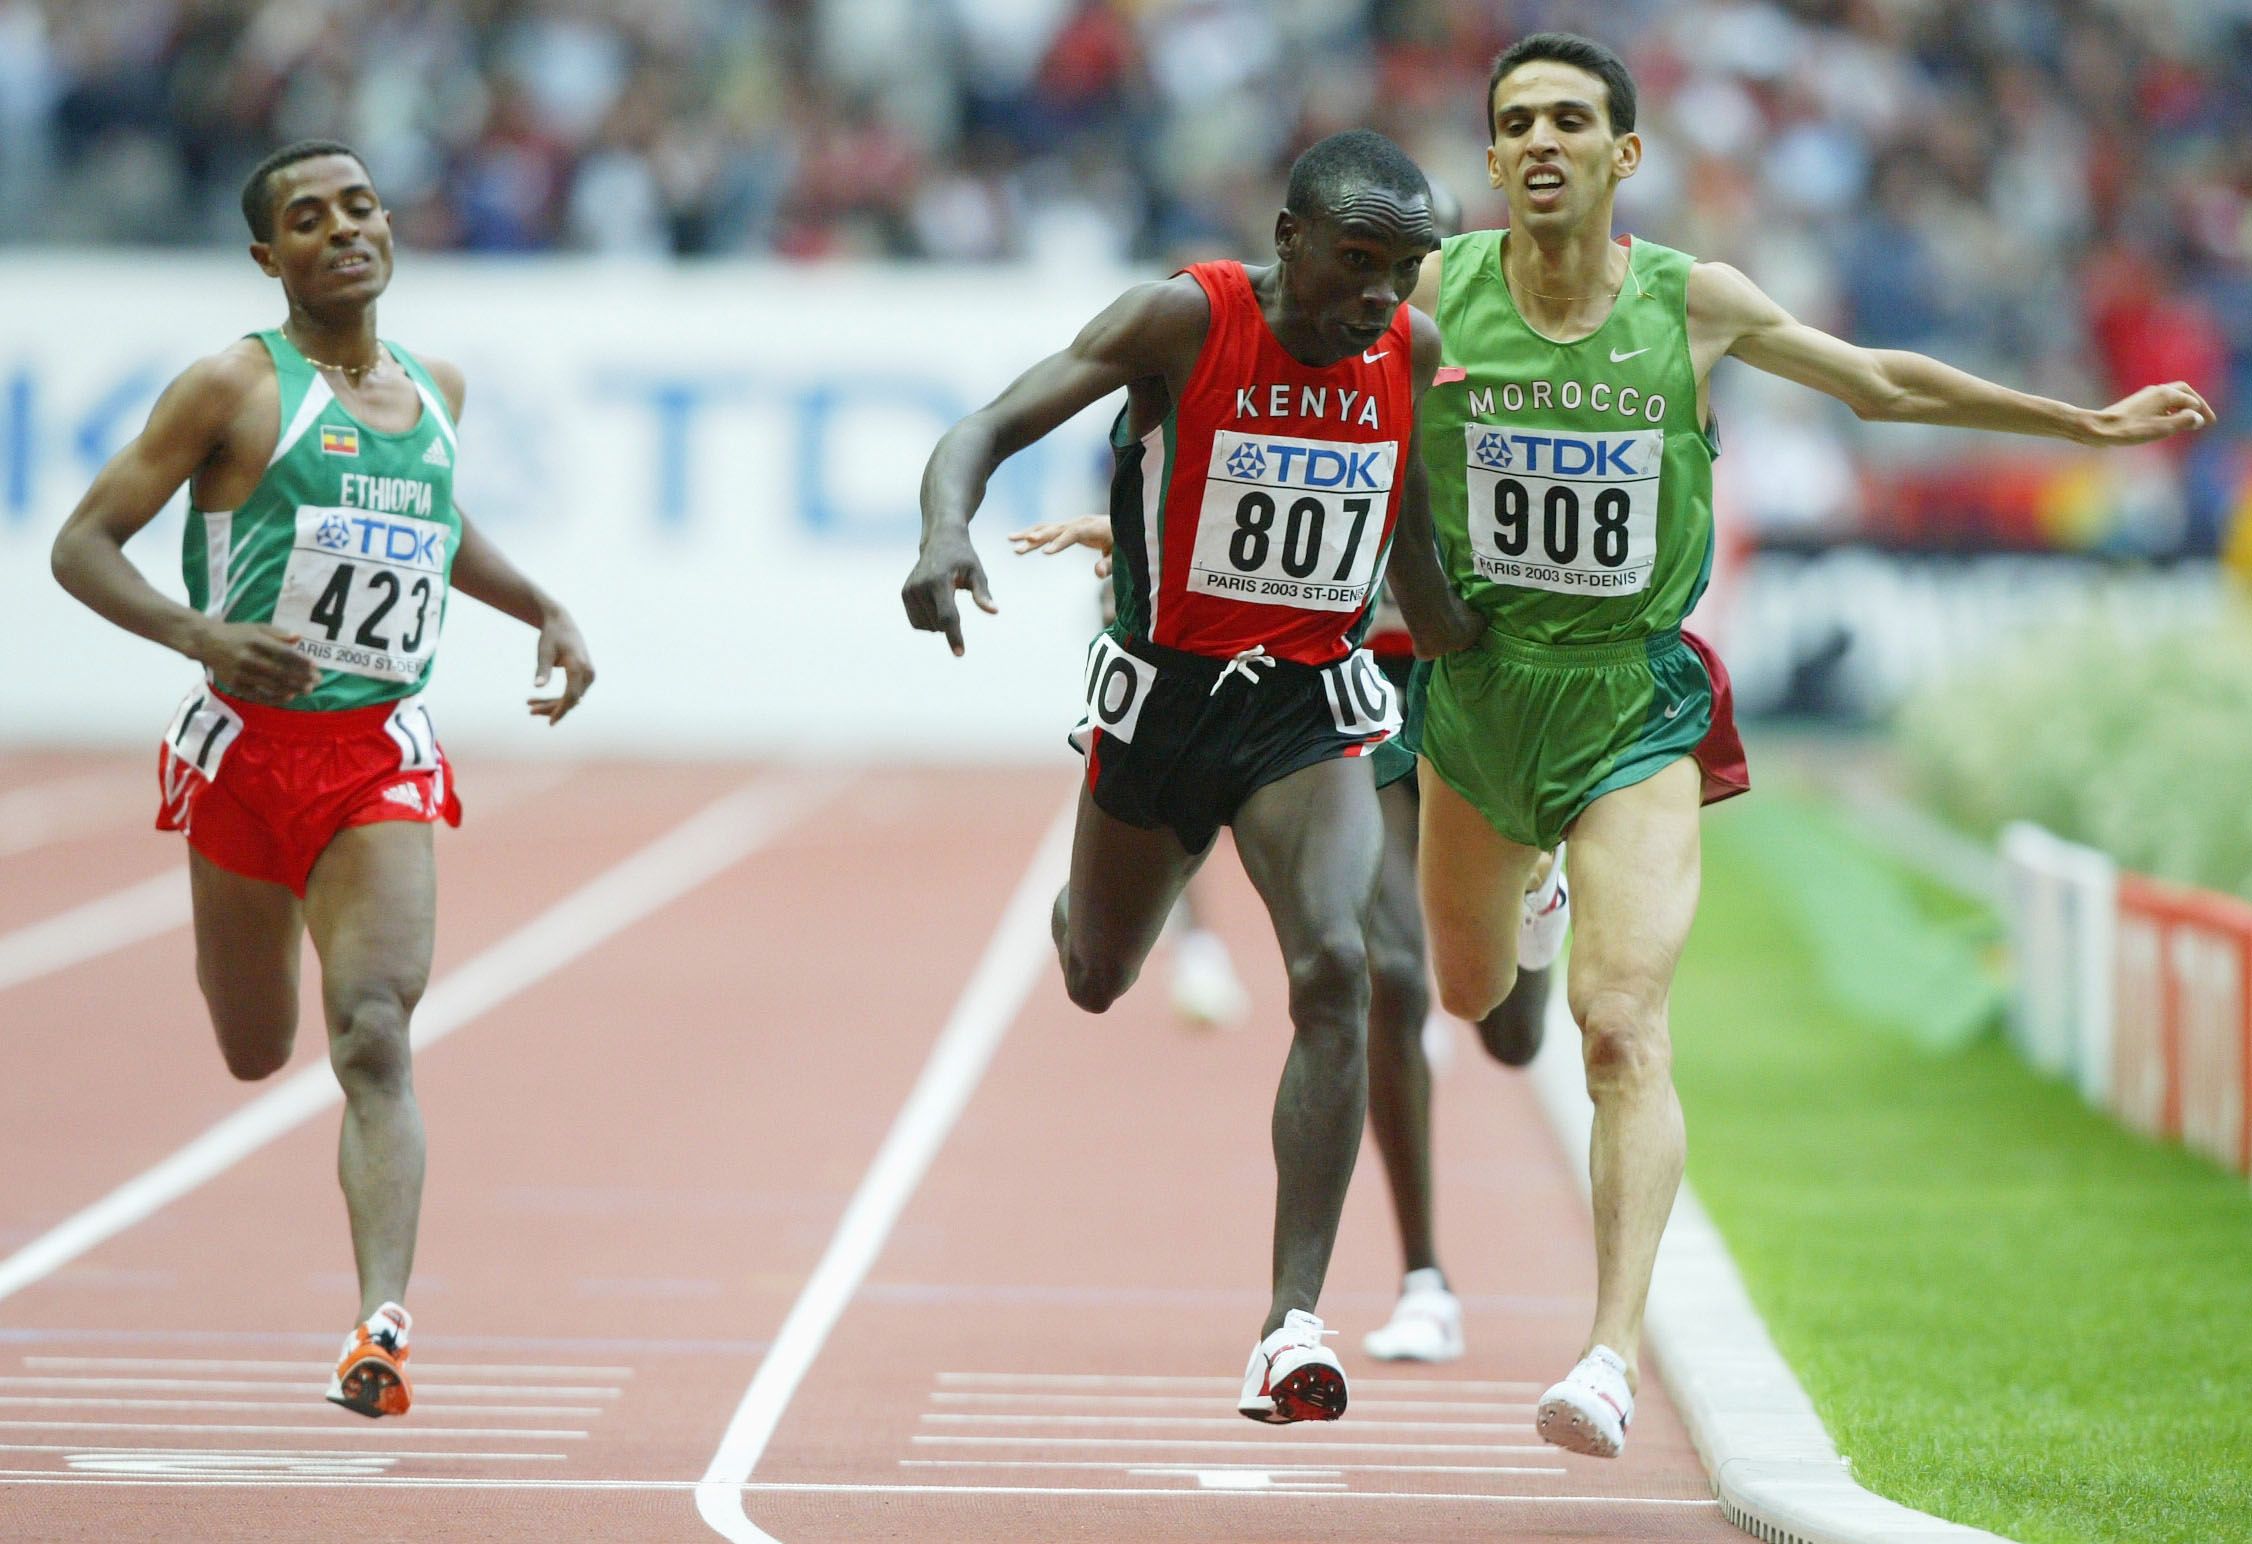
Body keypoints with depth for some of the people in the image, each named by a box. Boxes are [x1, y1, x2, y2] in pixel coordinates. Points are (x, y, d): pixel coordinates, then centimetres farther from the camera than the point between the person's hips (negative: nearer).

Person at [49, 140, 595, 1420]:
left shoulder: (434, 388, 10)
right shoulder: (236, 388, -6)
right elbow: (84, 545, -9)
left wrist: (547, 611, 16)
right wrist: (203, 638, -25)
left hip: (381, 756, 2)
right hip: (247, 741, -2)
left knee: (375, 1039, -17)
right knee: (257, 1054, 14)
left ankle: (382, 1324, -27)